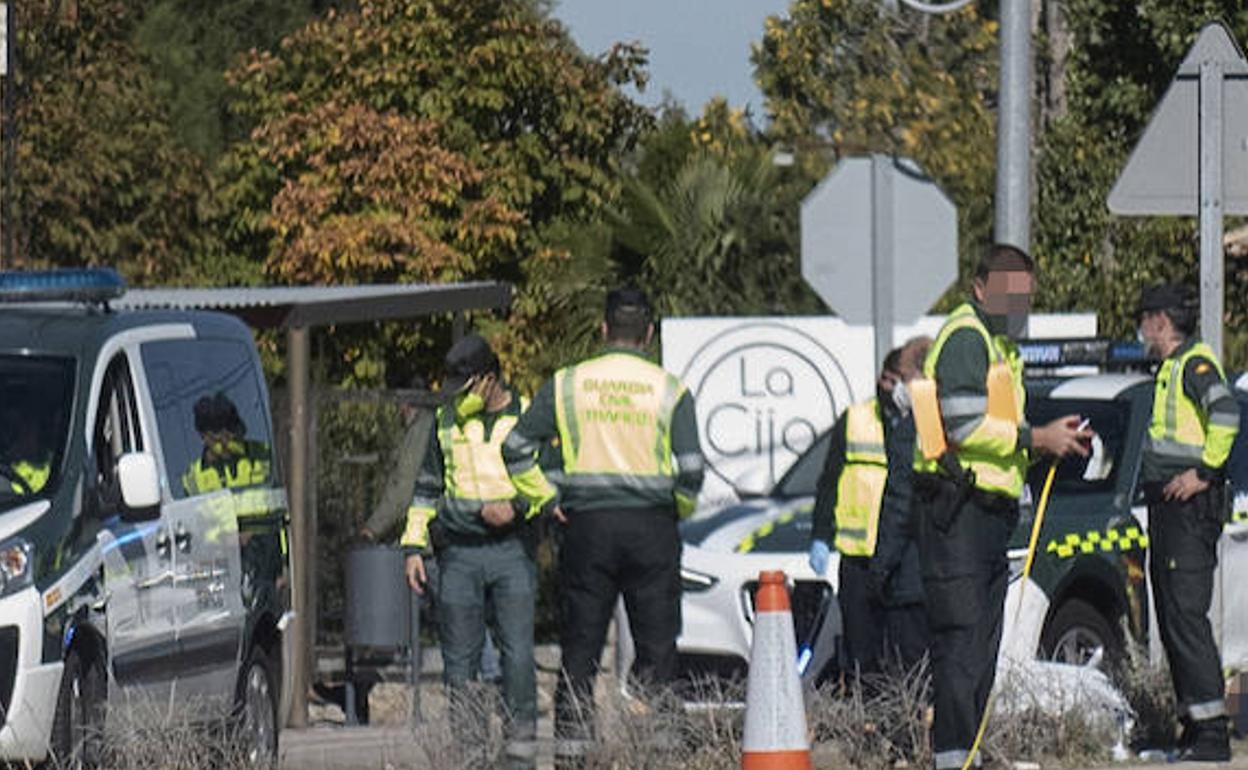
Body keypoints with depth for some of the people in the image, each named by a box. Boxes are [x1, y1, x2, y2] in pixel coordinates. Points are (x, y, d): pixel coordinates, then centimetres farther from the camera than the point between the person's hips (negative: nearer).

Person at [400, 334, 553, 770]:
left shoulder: (526, 418, 4)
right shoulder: (447, 421, 14)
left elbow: (552, 484, 6)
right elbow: (427, 488, 21)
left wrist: (516, 506, -11)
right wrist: (414, 546, 14)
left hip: (511, 549, -3)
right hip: (459, 554, 3)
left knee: (517, 654, -11)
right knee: (459, 658, 0)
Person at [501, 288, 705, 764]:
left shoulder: (567, 384, 3)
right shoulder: (669, 390, -2)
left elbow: (516, 447, 2)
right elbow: (691, 470, -6)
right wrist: (680, 512, 11)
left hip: (587, 527, 1)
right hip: (651, 527, -1)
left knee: (580, 650, 5)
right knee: (656, 649, 4)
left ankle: (570, 747, 1)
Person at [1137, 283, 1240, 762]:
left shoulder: (1195, 363, -11)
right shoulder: (1171, 368, 20)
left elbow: (1226, 414, -26)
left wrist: (1203, 472, -24)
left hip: (1190, 505, -11)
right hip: (1168, 507, 11)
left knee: (1186, 616, -14)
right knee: (1172, 620, 12)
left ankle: (1211, 731, -17)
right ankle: (1195, 724, 15)